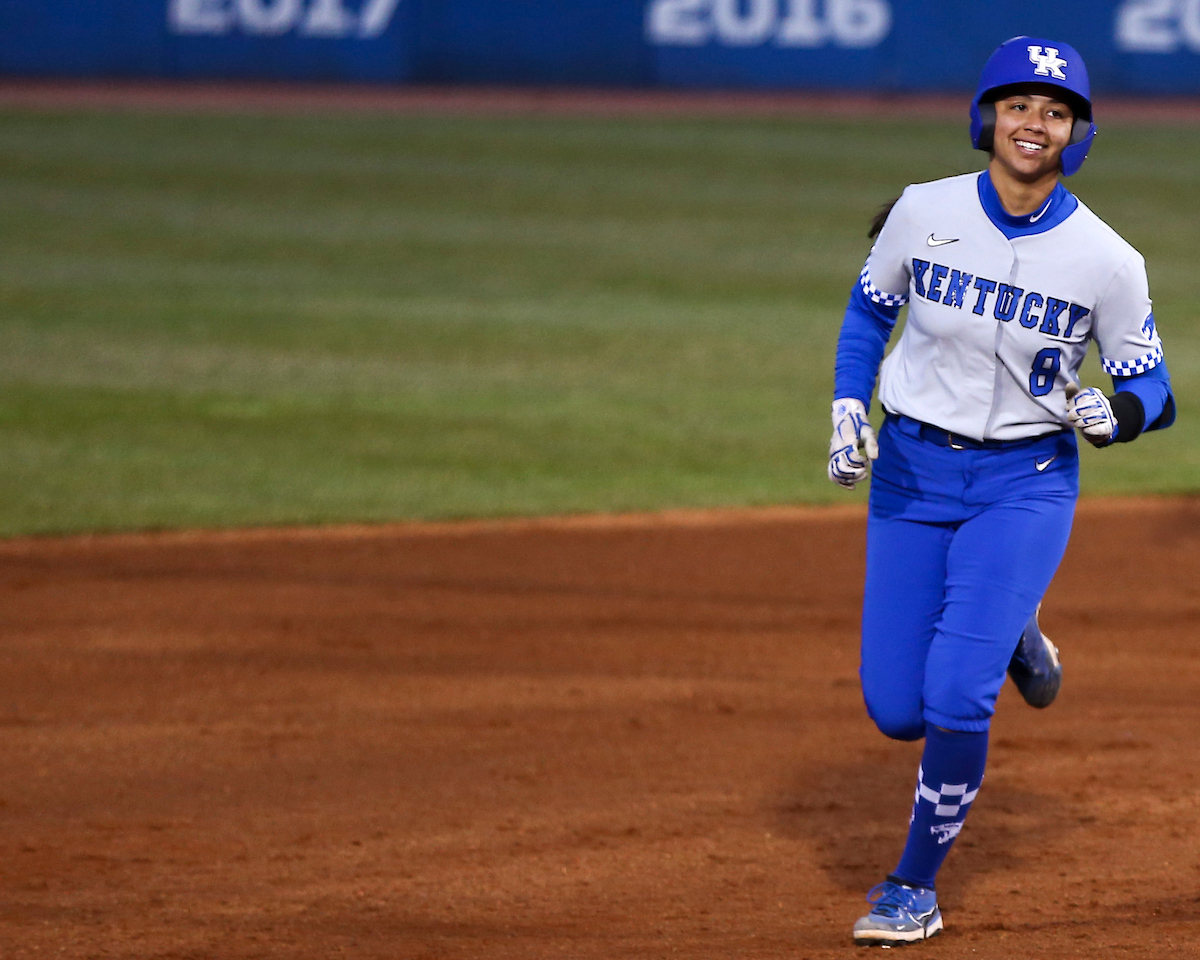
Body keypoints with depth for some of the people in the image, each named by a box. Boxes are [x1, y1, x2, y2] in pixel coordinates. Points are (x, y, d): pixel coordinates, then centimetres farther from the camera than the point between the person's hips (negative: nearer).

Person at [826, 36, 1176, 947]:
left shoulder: (1106, 259, -12)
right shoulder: (924, 212, -8)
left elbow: (1153, 388, -3)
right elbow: (870, 307, 11)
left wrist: (1115, 414, -25)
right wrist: (849, 405, -3)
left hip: (1026, 484, -3)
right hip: (911, 471, 3)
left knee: (956, 693, -17)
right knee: (896, 709, 2)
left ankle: (916, 886, 3)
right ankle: (1008, 637, 35)